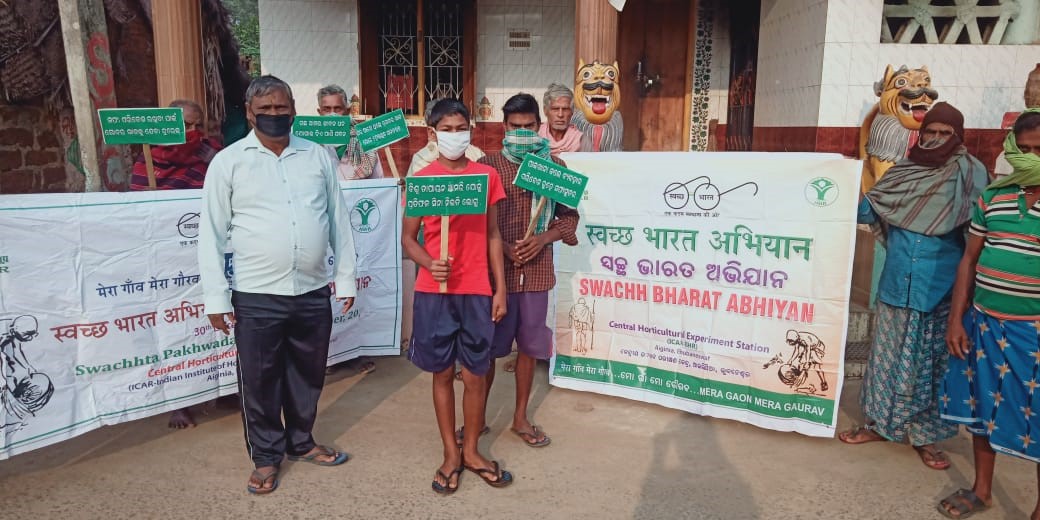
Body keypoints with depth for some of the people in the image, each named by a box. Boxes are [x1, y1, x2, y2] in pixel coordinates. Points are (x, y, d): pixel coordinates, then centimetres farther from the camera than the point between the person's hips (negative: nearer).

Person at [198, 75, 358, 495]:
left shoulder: (318, 156, 5)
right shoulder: (228, 161, -2)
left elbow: (339, 220, 8)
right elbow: (212, 234, -2)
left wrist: (346, 276, 7)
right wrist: (216, 297, -6)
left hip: (314, 292, 3)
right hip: (257, 296, -2)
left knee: (307, 375, 17)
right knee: (259, 381, 10)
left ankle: (301, 442, 39)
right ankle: (266, 456, 31)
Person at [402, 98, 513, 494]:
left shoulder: (487, 175, 3)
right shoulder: (420, 179, -1)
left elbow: (493, 235, 7)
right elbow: (408, 237, 3)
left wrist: (500, 289, 4)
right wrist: (429, 264, -18)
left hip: (477, 292, 1)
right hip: (434, 292, -1)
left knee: (475, 374, 9)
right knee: (442, 373, 10)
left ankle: (471, 450, 28)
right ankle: (451, 453, 26)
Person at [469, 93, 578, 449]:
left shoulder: (555, 166, 4)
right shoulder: (488, 165, -2)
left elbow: (569, 216, 6)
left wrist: (543, 239, -12)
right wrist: (503, 247, -16)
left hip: (537, 271, 3)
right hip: (496, 269, -2)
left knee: (529, 346, 11)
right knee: (489, 346, 7)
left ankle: (520, 418, 28)